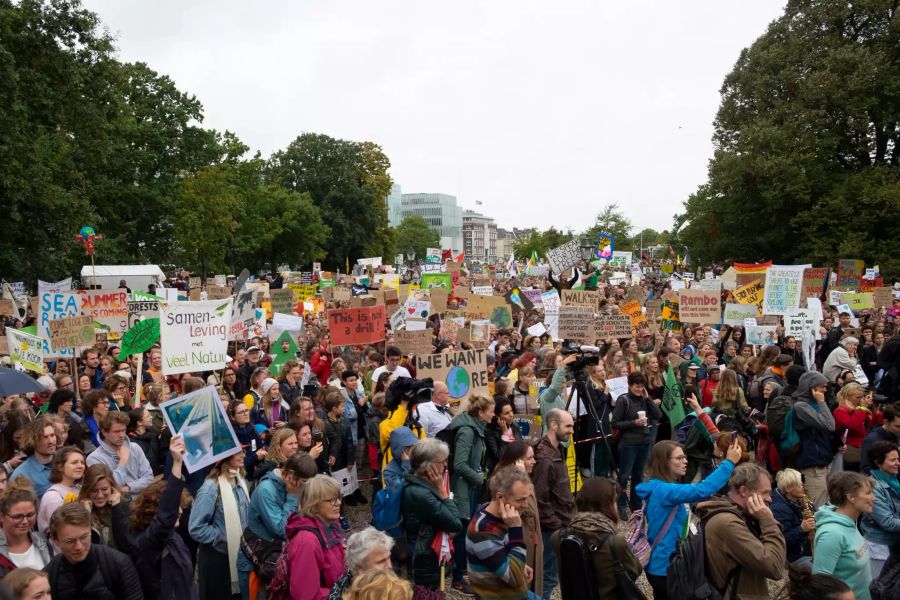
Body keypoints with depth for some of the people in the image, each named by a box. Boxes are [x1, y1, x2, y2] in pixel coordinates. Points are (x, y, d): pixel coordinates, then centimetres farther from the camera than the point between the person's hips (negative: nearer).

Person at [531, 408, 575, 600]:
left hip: (560, 525, 10)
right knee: (548, 576, -1)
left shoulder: (555, 451, 8)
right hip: (551, 528, -10)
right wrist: (557, 525, -16)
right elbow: (540, 500, -24)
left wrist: (567, 518, 15)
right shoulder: (544, 458, -23)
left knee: (550, 573, 18)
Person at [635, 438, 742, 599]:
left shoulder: (660, 488, 6)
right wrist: (729, 462, -32)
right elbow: (701, 490, -36)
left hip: (666, 562, 10)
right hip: (664, 567, -10)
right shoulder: (662, 490, -26)